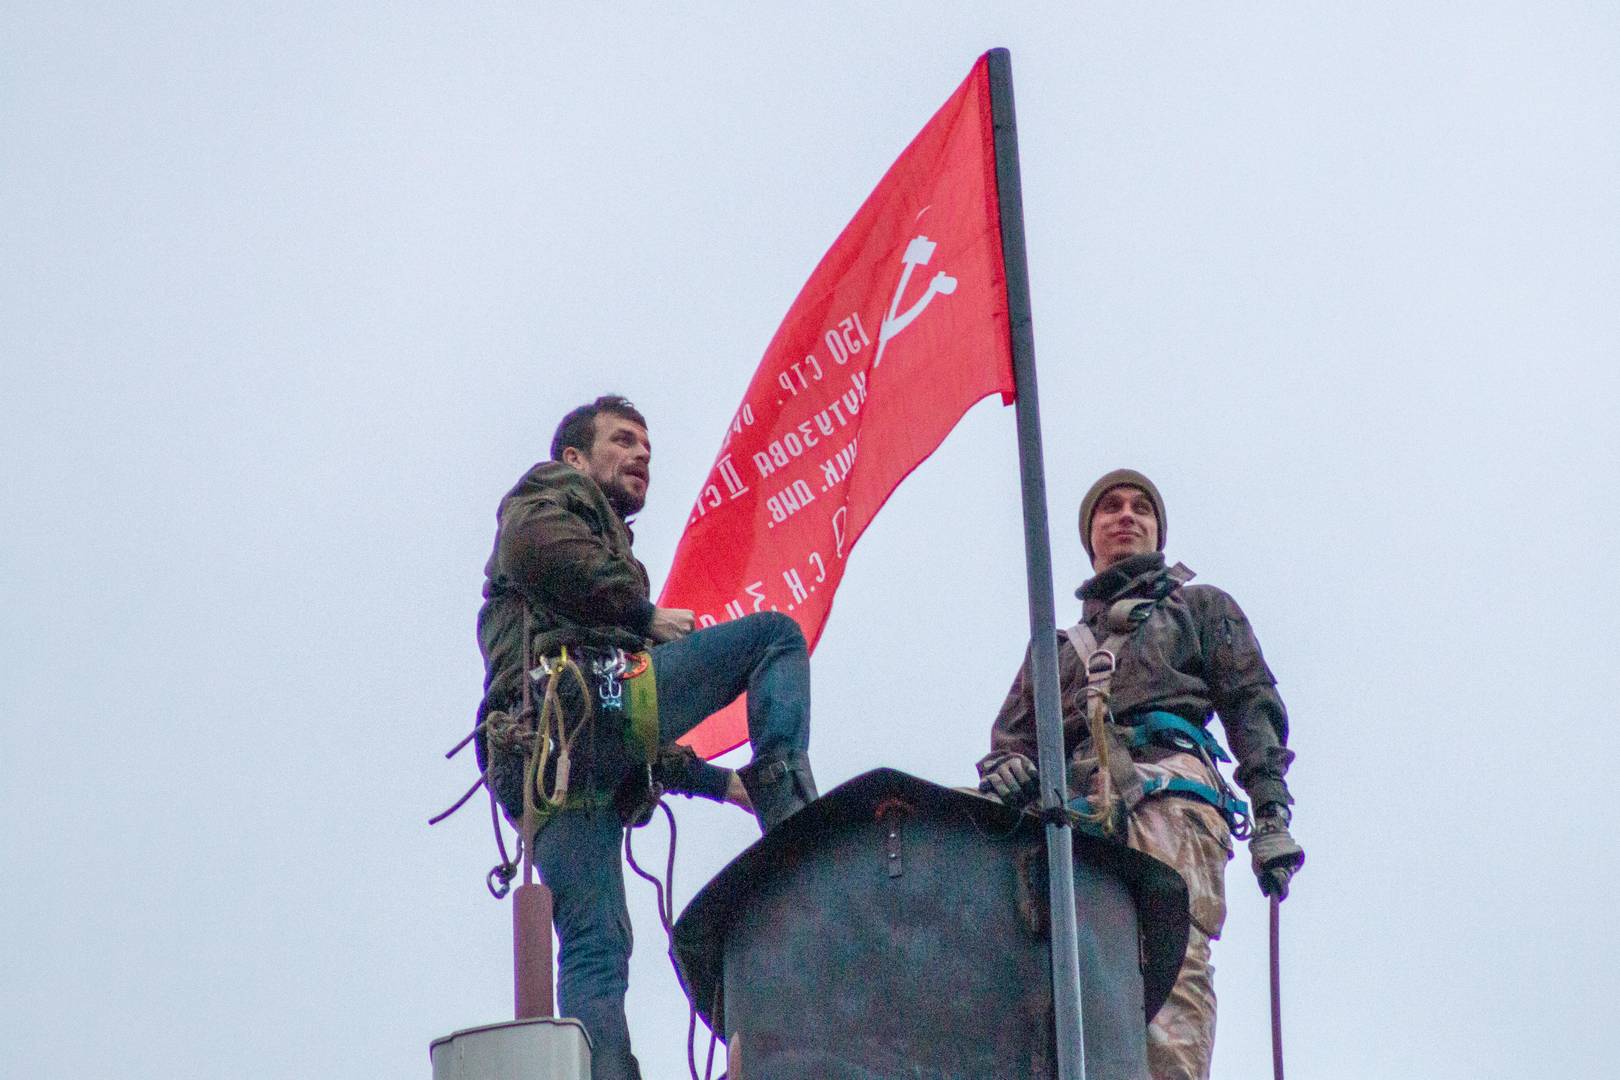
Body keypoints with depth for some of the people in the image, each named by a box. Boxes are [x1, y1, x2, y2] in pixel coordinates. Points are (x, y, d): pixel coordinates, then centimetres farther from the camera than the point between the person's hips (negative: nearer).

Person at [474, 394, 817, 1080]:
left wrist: (718, 781, 31)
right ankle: (791, 815, -20)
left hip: (534, 763, 8)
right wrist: (645, 615, 1)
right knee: (775, 632, 1)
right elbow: (540, 549, -8)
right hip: (585, 694, -8)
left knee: (593, 949, -4)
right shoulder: (551, 489, 20)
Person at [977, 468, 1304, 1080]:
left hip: (1168, 793, -3)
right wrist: (1005, 768, -2)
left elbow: (1253, 708, 16)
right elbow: (1014, 731, 25)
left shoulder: (1201, 607, 30)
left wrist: (1271, 815, 0)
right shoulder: (1058, 642, 38)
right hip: (1075, 812, 3)